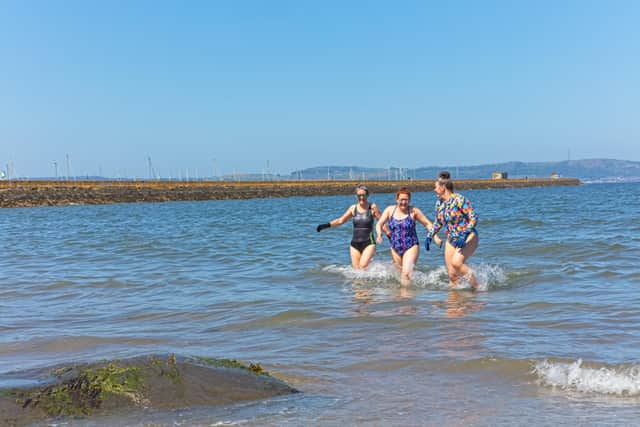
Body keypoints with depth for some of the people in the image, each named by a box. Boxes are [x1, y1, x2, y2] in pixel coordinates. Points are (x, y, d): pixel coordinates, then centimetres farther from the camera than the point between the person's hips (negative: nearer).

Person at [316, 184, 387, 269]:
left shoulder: (372, 207, -2)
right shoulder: (353, 208, 7)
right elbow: (341, 220, 12)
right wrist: (327, 225, 2)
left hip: (368, 243, -4)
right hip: (355, 244, 4)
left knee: (363, 266, -23)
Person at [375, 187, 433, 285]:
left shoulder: (413, 211, -5)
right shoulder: (390, 210, 2)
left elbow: (427, 224, 1)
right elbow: (379, 224, 3)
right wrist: (379, 234, -17)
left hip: (411, 247, -4)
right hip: (395, 248, 4)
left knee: (406, 273, -19)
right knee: (399, 273, 12)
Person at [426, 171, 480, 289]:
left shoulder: (459, 200, -15)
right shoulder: (439, 203, 7)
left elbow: (474, 218, -18)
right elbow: (437, 222, 21)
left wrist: (464, 235, -29)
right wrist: (430, 235, 7)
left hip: (468, 238, -7)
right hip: (451, 239, 7)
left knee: (456, 262, -28)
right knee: (452, 275, 1)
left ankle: (476, 285, -13)